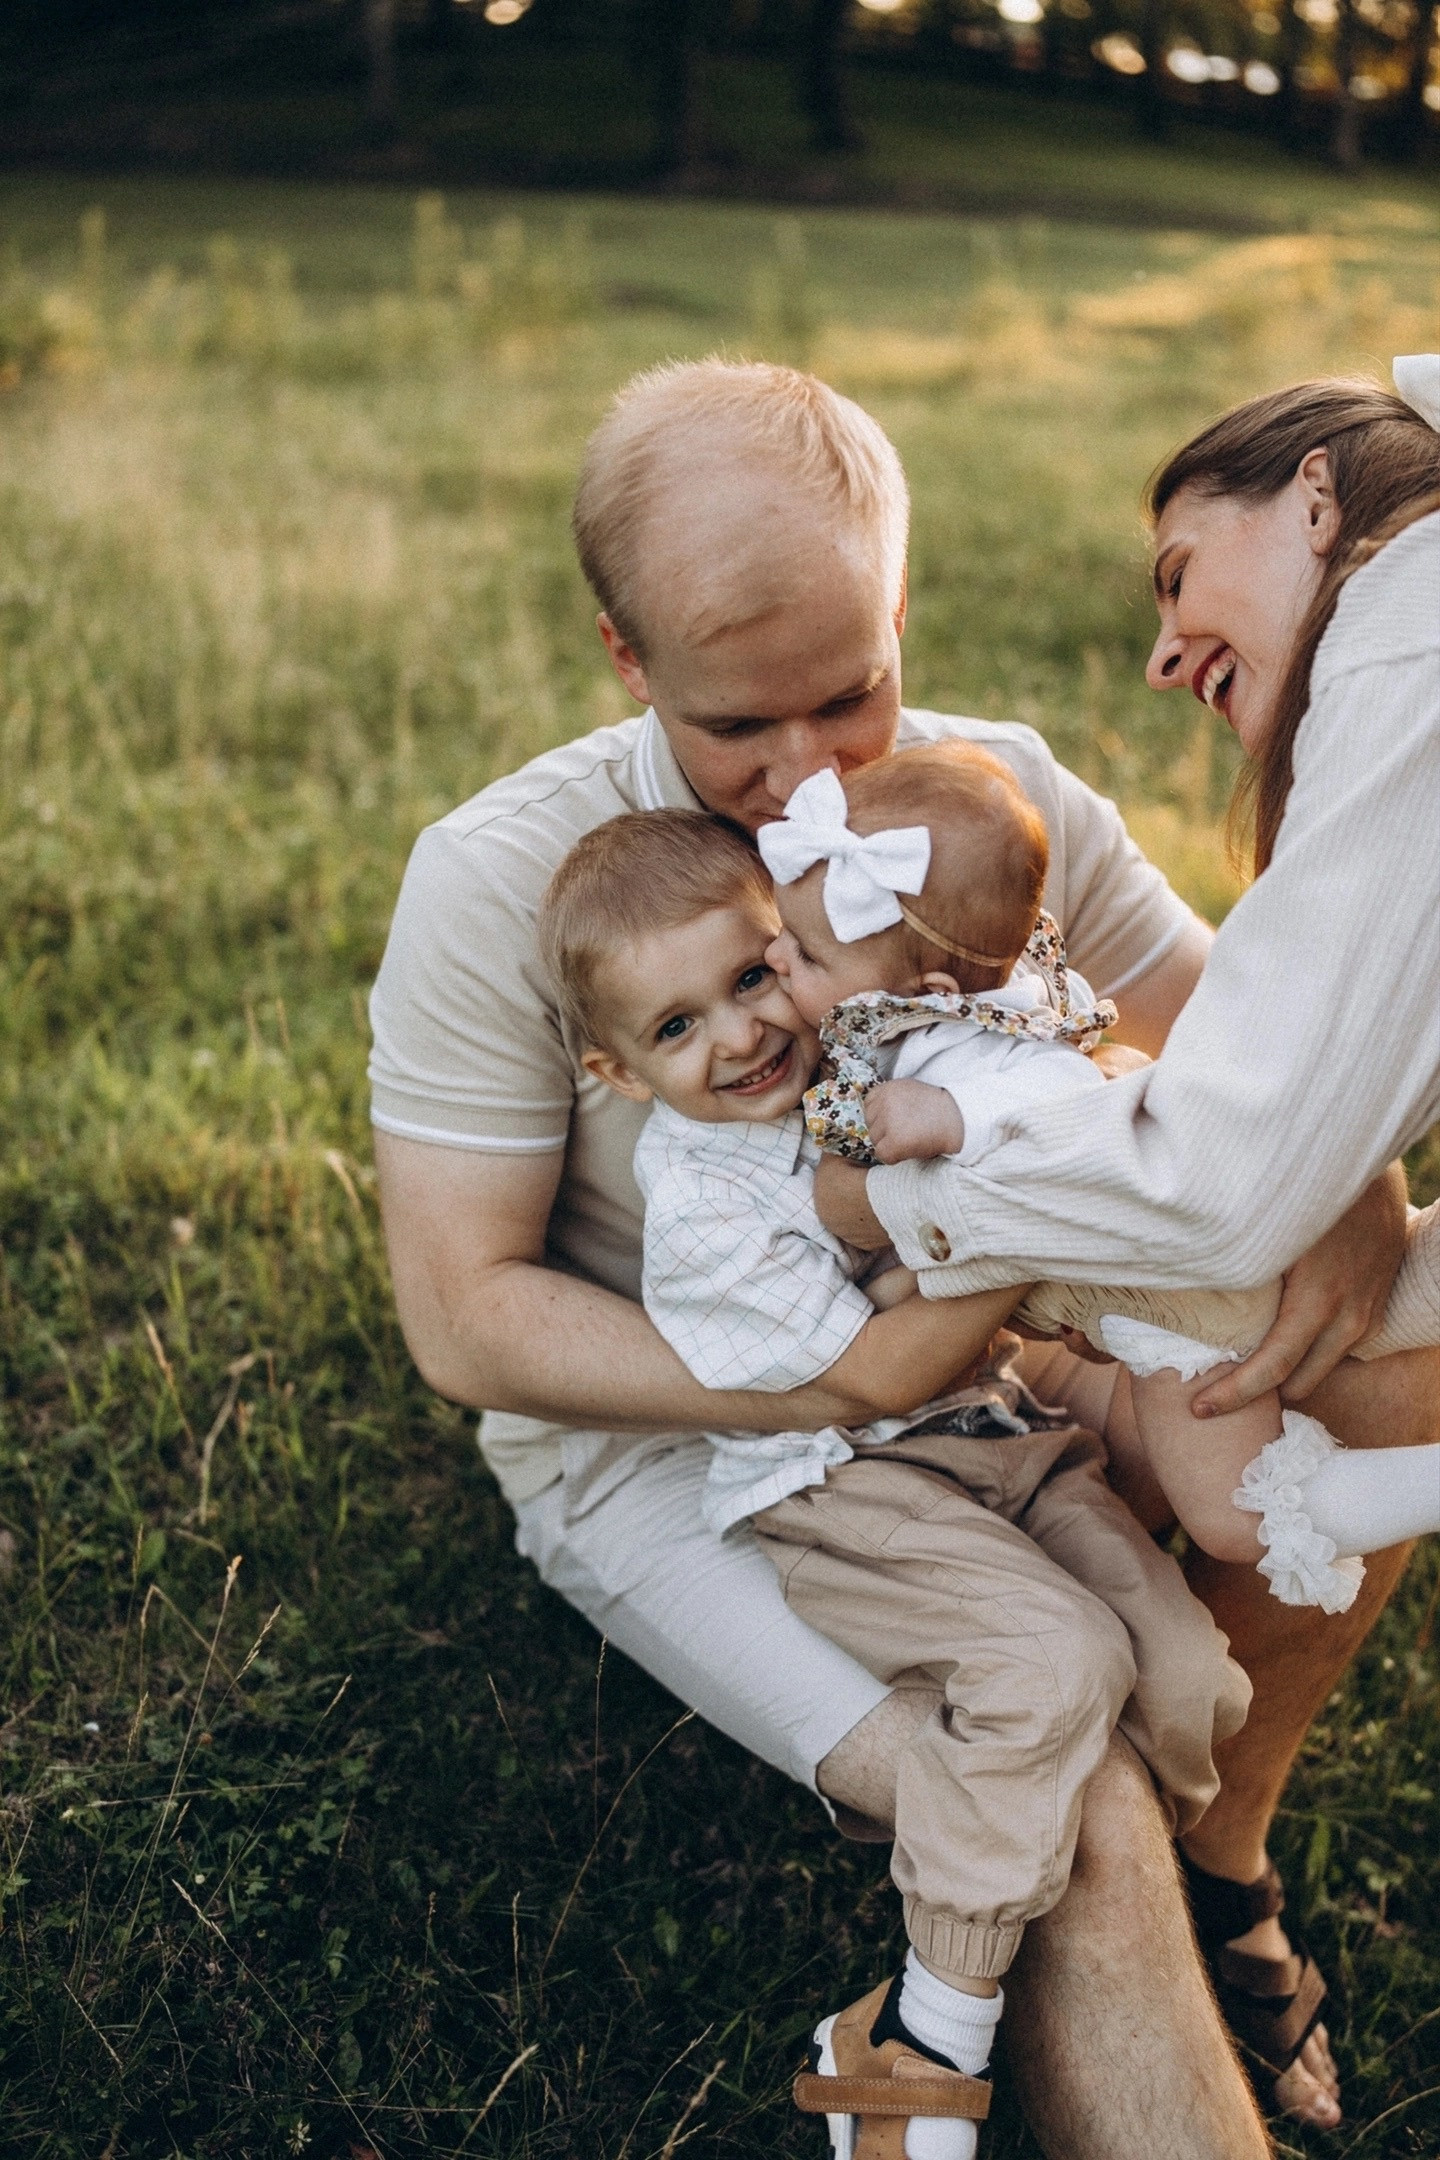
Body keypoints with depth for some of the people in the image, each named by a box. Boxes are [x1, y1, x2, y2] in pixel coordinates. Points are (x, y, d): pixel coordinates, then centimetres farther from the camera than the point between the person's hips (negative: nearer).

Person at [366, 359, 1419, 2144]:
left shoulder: (1004, 793, -7)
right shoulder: (499, 882, -19)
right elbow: (467, 1318, -18)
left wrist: (1350, 1197, -24)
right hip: (665, 1444, -5)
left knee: (1387, 1369, -14)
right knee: (1076, 1829, -27)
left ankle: (1224, 1849, 4)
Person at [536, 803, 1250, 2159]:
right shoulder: (701, 1201, -16)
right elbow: (878, 1374, -18)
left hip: (992, 1439, 7)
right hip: (838, 1494, -6)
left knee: (1186, 1669, -9)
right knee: (1054, 1657, -28)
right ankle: (928, 2041, -18)